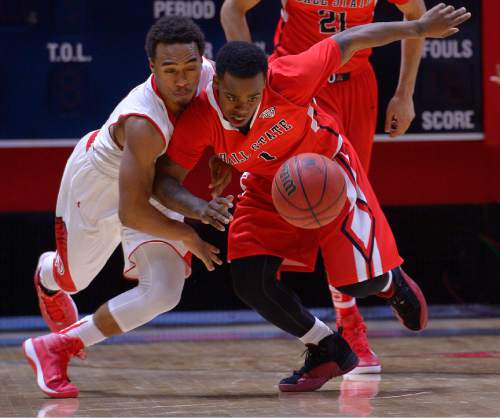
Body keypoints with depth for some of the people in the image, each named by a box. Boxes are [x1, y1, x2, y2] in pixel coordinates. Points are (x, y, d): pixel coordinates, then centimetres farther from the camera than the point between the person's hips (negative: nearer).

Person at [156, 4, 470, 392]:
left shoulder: (287, 78, -36)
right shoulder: (199, 118, -29)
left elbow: (349, 41, -22)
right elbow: (166, 181, -21)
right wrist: (196, 207, -44)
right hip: (269, 186, 3)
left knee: (361, 282, -10)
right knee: (250, 281, -14)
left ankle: (392, 282, 32)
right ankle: (328, 352, 9)